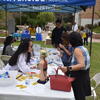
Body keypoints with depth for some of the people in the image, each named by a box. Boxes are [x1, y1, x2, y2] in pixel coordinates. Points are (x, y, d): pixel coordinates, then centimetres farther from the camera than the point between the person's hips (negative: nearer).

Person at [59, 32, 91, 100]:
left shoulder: (77, 49, -20)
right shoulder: (84, 48, 7)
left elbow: (82, 65, -31)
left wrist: (68, 68, -42)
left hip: (78, 77, -9)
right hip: (84, 76, 9)